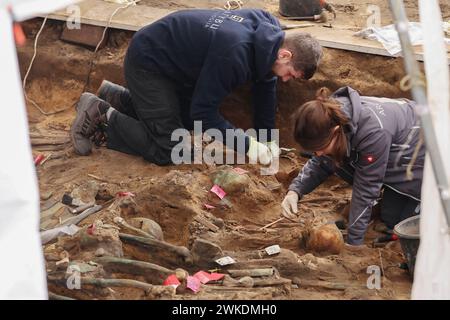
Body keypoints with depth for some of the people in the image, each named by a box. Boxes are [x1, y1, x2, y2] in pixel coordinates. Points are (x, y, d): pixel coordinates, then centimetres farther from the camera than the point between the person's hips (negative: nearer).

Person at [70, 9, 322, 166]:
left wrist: (269, 138, -1)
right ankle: (101, 115, 2)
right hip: (148, 62, -9)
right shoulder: (234, 53, -36)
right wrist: (247, 144, -22)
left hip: (173, 59, 9)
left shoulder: (269, 28, -11)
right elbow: (204, 112, -28)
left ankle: (113, 97, 28)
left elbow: (266, 84, 3)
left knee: (189, 123, 23)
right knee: (167, 150, -13)